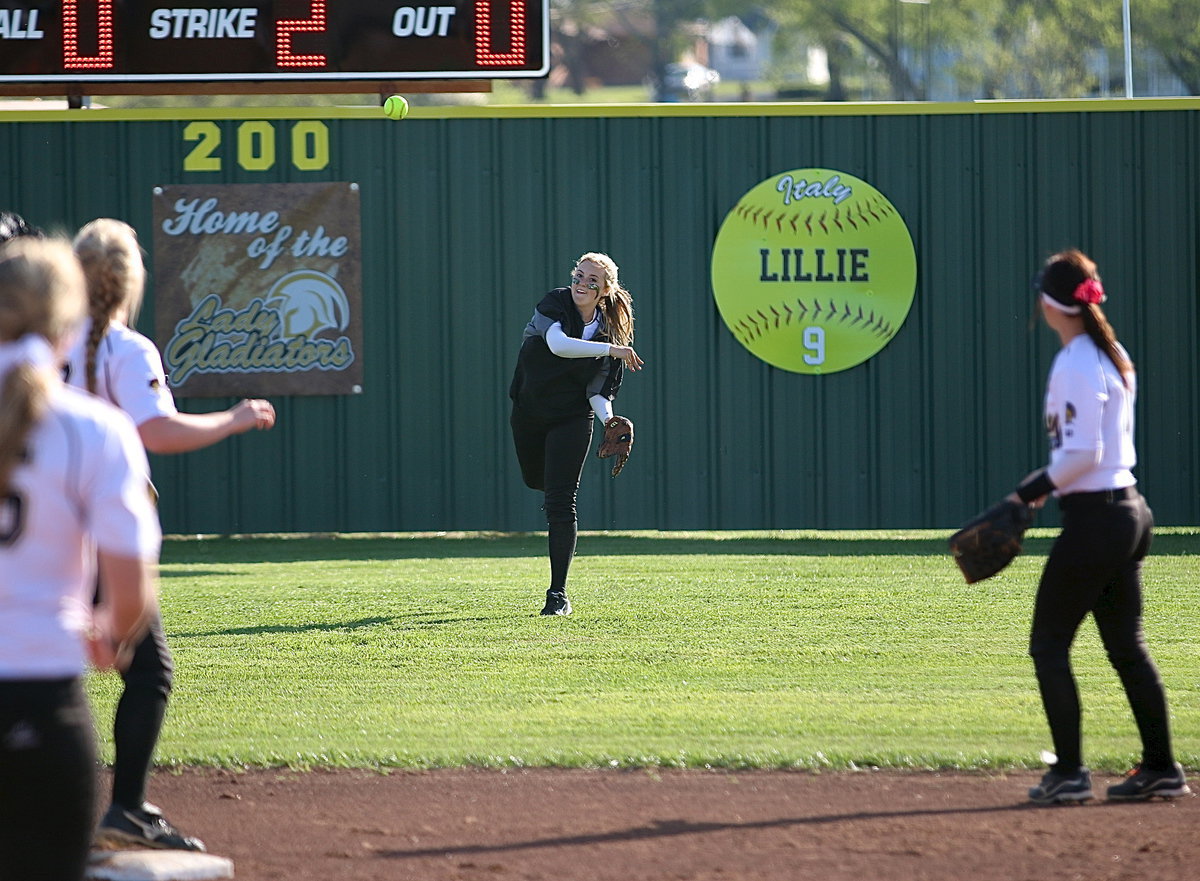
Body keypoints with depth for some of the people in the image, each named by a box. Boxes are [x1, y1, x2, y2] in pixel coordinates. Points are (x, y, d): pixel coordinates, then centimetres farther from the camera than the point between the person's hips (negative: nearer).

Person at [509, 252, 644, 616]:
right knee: (535, 480, 23)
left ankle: (558, 593, -7)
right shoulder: (555, 304, -15)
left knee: (560, 503, -12)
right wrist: (611, 350, -43)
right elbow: (558, 344, -36)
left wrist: (610, 421, -28)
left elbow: (596, 393, -8)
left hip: (571, 419, -2)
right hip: (528, 414, 2)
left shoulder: (609, 333, -10)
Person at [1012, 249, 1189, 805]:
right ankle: (1160, 768, 13)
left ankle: (1069, 771, -4)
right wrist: (1050, 486, 15)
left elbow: (1082, 453, -22)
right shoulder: (1115, 357, 12)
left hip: (1094, 519, -9)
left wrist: (1035, 488, -10)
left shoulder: (1075, 365, -16)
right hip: (1129, 508, 9)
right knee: (1126, 645, 13)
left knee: (1049, 643, -2)